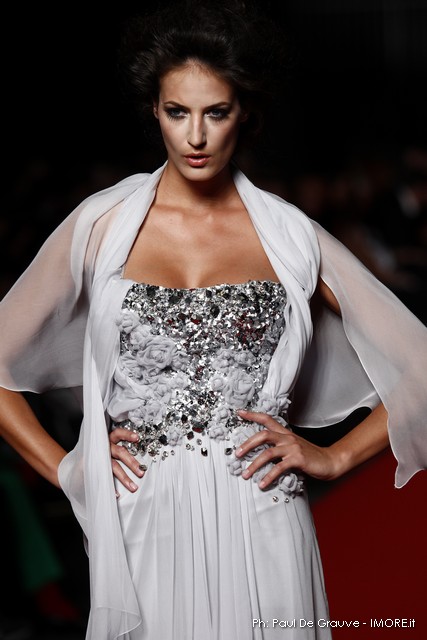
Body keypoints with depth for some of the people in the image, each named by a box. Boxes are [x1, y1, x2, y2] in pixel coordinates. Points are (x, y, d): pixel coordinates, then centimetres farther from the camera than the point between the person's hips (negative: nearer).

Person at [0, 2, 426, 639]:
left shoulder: (289, 234, 3)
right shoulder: (103, 223, 3)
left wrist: (334, 456, 1)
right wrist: (67, 469, 2)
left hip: (259, 528, 0)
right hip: (143, 530, 0)